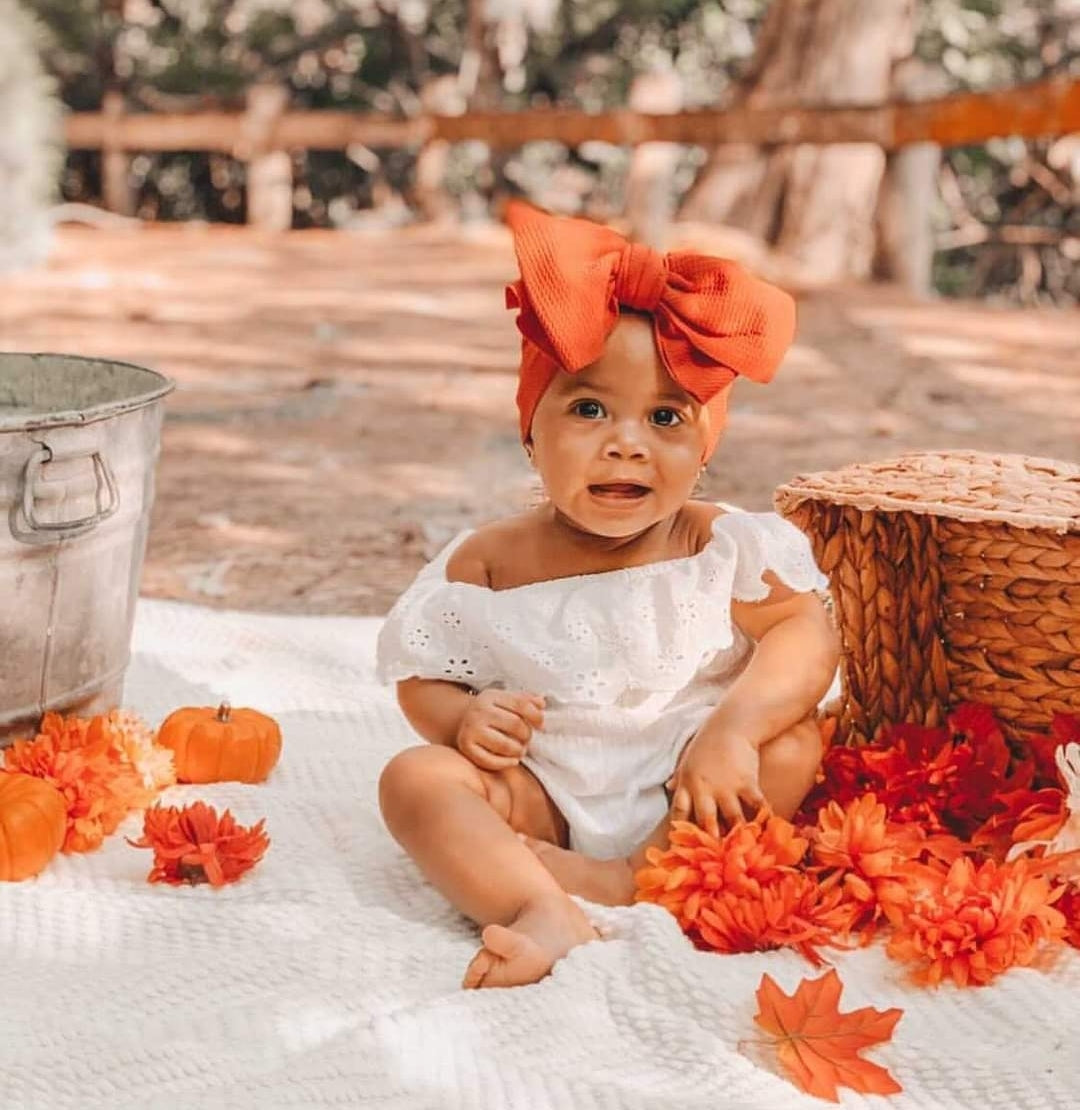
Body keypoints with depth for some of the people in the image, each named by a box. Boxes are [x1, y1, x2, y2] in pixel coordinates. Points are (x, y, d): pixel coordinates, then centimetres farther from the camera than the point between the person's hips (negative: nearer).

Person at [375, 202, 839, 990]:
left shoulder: (725, 548, -4)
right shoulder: (490, 563, -1)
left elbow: (808, 635, -14)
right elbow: (424, 677, 4)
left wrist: (732, 728, -30)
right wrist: (464, 718, -20)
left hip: (685, 794, 0)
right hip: (545, 801, 0)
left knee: (792, 743, -23)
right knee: (417, 777, -22)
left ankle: (632, 883, -29)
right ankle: (546, 910, -44)